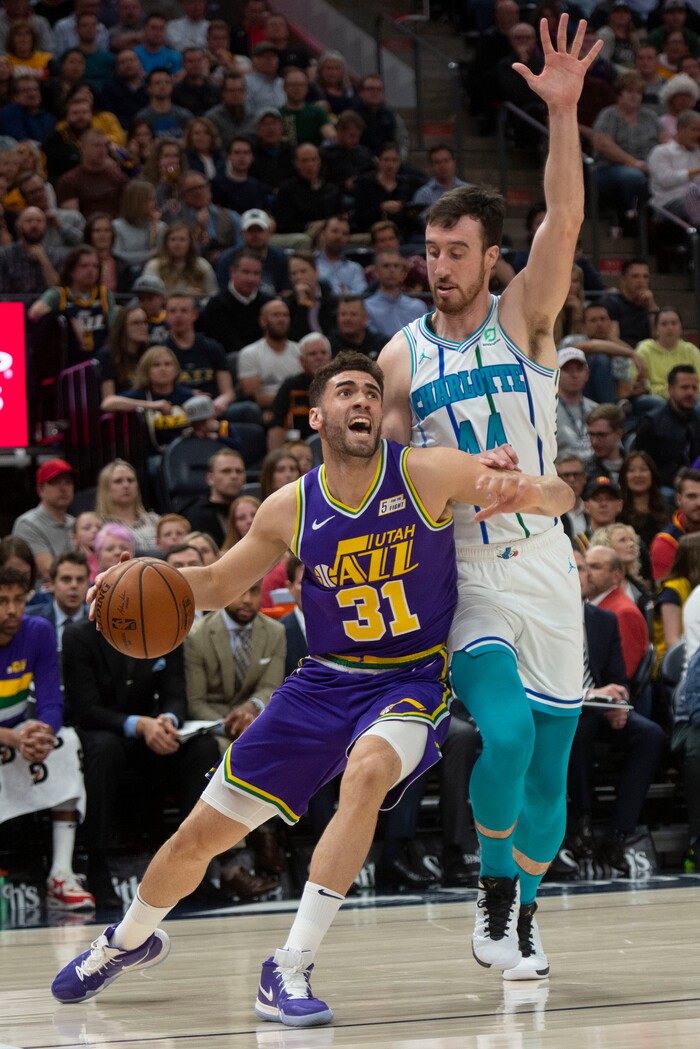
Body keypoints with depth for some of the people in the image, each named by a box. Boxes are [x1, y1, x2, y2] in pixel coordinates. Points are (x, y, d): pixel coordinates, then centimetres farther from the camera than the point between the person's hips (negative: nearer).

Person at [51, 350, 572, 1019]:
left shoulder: (427, 474, -12)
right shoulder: (291, 509, -4)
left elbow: (558, 496, -14)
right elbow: (218, 584, 12)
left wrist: (522, 491, -39)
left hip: (413, 680, -3)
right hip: (325, 681, 3)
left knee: (368, 770, -38)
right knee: (201, 835, 5)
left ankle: (291, 967, -31)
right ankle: (127, 942, 37)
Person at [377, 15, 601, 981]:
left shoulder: (524, 321, -1)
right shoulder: (402, 357, 3)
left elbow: (565, 221, -17)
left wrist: (563, 114, -29)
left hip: (542, 564, 1)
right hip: (459, 573, -1)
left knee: (549, 760, 4)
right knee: (505, 733, -22)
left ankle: (524, 916, 24)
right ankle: (495, 891, 1)